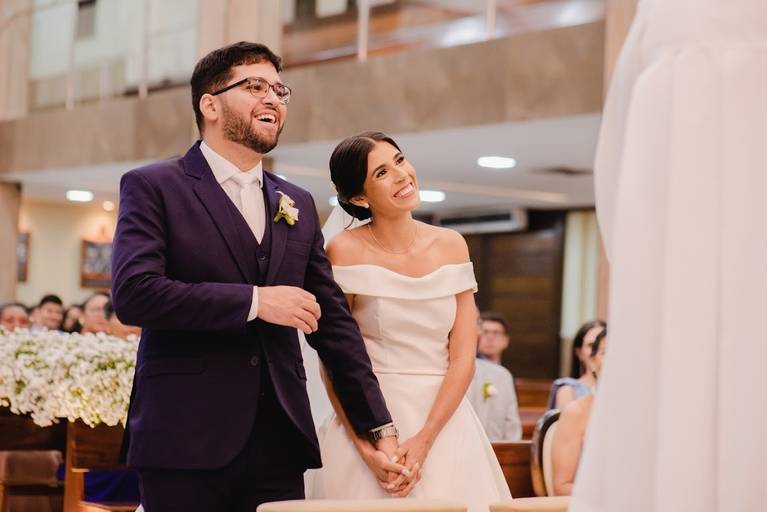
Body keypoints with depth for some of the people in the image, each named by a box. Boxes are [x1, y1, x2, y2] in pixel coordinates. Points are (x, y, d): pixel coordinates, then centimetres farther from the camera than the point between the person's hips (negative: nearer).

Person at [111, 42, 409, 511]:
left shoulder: (298, 205, 16)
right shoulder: (153, 187, 1)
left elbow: (334, 322, 15)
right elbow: (133, 292, -14)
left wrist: (379, 428, 10)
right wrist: (254, 300, -15)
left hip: (280, 441, 5)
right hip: (187, 439, -4)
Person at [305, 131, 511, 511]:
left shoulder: (450, 245, 2)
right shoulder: (346, 250, -7)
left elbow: (463, 357, -2)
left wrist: (423, 441, -12)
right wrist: (367, 449, -14)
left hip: (445, 421, 3)